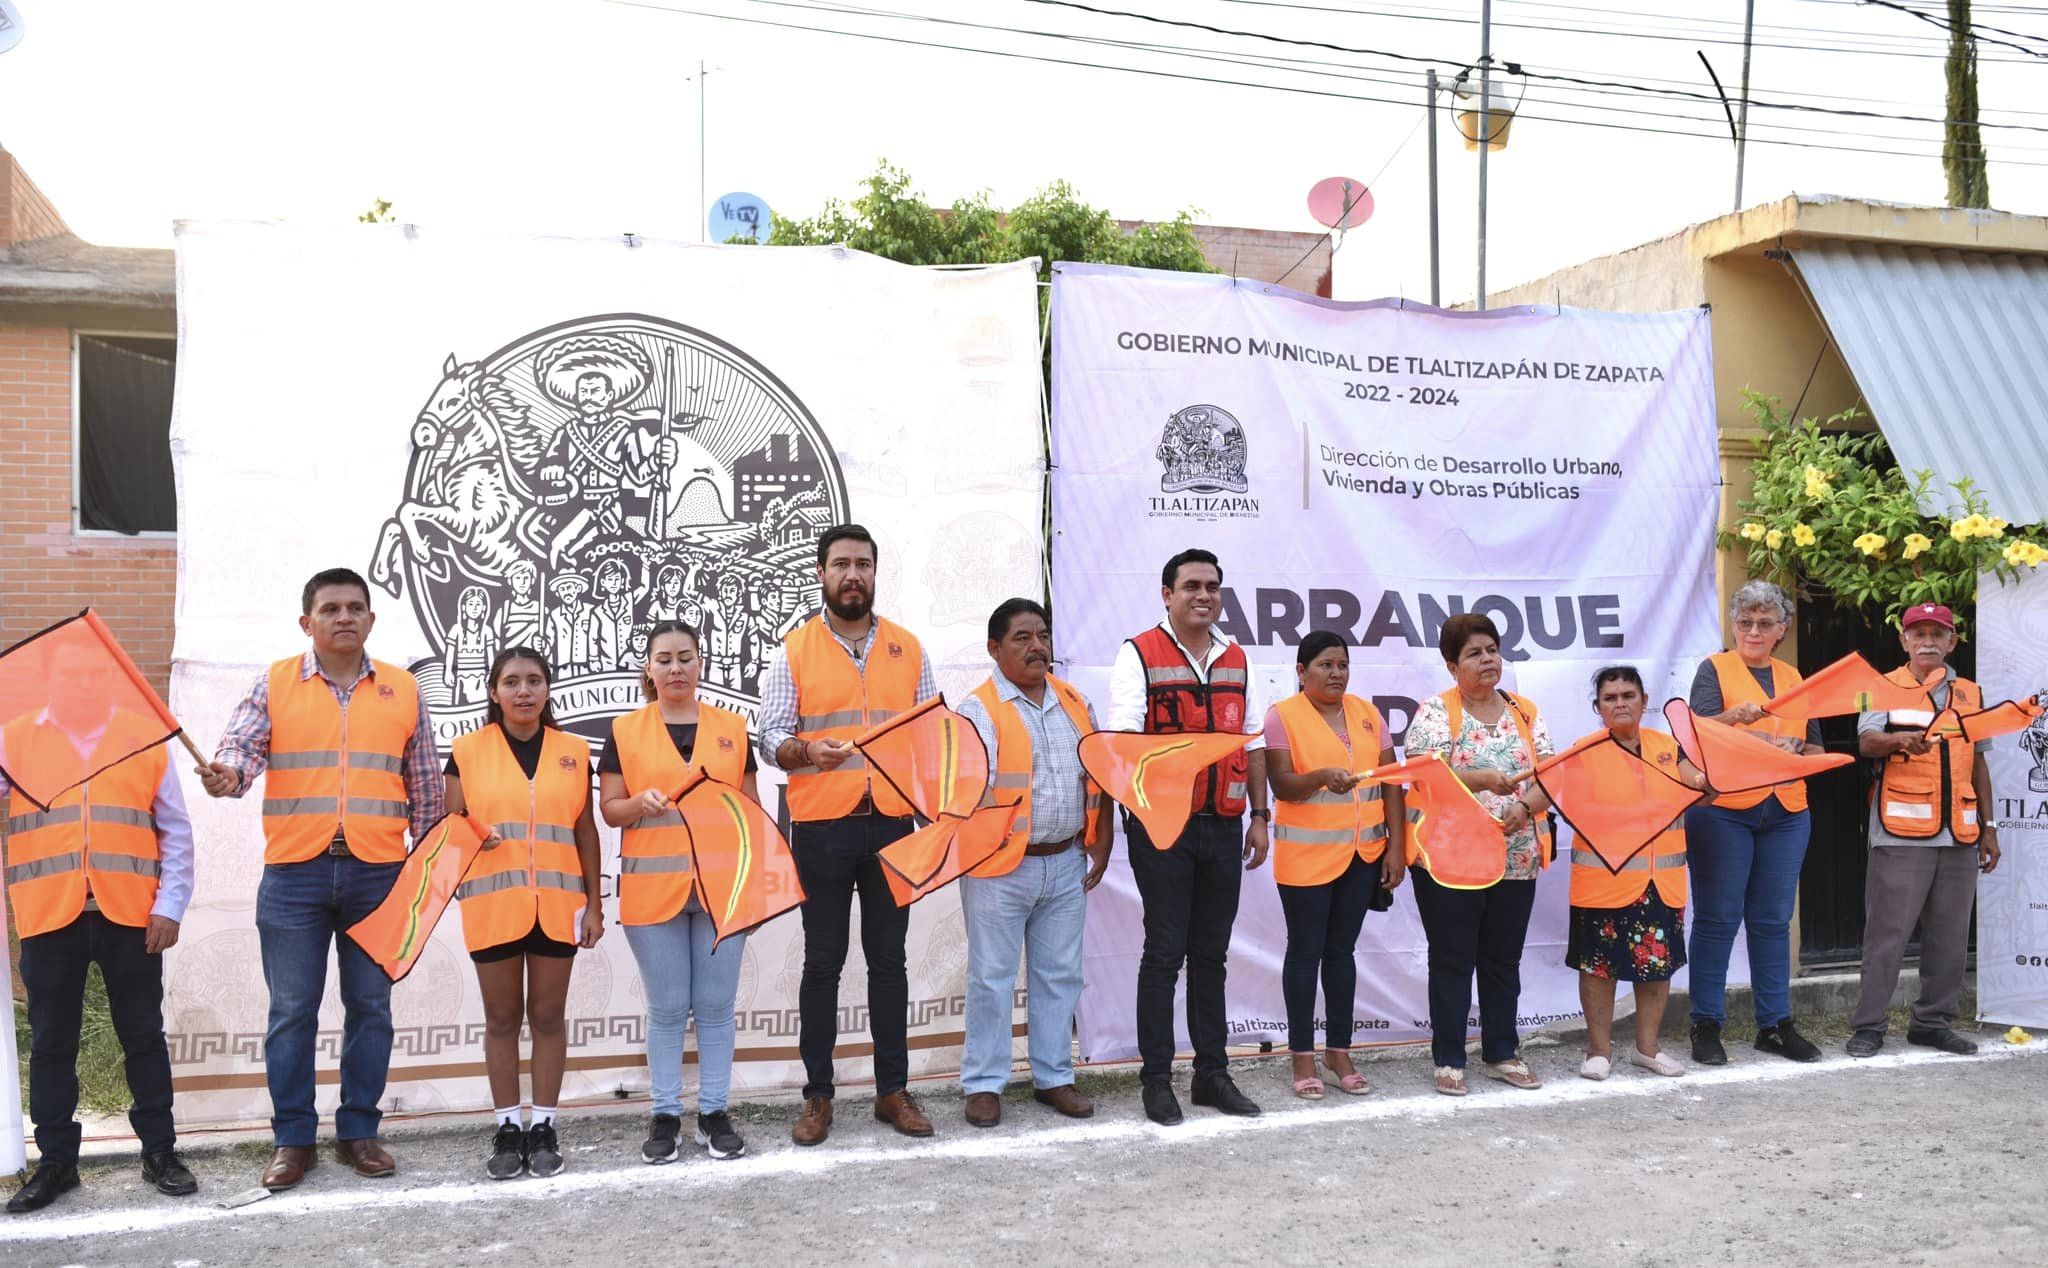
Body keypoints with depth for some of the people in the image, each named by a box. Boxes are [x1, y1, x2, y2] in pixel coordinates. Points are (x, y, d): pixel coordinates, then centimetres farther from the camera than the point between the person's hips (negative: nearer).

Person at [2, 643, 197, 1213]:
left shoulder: (144, 738, 7)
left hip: (131, 915, 0)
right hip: (50, 917, 0)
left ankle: (159, 1152, 17)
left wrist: (170, 905, -1)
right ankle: (56, 1161, 19)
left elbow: (175, 830, 7)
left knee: (144, 1037, 7)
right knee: (51, 1043, 8)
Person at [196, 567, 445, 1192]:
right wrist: (227, 774, -33)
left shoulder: (403, 690, 7)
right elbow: (241, 744, -9)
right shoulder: (275, 684, 4)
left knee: (371, 1007, 7)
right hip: (294, 874, -1)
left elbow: (426, 784, 11)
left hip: (377, 874, 1)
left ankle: (358, 1130, 19)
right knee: (291, 1011, 3)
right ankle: (293, 1138, 15)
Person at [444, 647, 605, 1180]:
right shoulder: (468, 750, 2)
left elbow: (586, 831, 9)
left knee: (548, 1014, 7)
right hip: (493, 904, -1)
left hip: (557, 905, 1)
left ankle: (543, 1126, 17)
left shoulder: (573, 751, 7)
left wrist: (595, 903, 7)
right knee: (502, 1017, 8)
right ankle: (508, 1127, 17)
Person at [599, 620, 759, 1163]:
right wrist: (640, 802, -16)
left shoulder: (732, 727, 8)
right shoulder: (625, 731, 4)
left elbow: (752, 807, 12)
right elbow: (608, 809, 4)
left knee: (716, 1004, 5)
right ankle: (665, 1115, 15)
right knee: (667, 1007, 4)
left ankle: (715, 1113, 15)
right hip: (653, 887, -1)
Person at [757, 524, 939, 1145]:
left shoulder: (908, 649, 8)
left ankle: (894, 1089, 19)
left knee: (888, 959, 9)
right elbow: (770, 738, -1)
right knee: (823, 962, 5)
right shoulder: (795, 651, 1)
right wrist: (808, 752, -22)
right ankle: (818, 1095, 15)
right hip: (821, 829, -2)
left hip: (892, 823, 2)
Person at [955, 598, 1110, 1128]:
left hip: (1065, 864, 5)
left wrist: (1101, 842, 12)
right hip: (1001, 870, -5)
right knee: (992, 978, 3)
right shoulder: (980, 710, -10)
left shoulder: (1073, 702, 9)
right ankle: (984, 1084, 14)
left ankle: (1054, 1077, 25)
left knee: (1060, 975, 12)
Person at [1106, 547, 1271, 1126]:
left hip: (1223, 826, 5)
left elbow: (1253, 742, 15)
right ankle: (1156, 1078, 9)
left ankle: (1212, 1072, 20)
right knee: (1165, 953, -1)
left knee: (1211, 953, 11)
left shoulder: (1237, 660, 13)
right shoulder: (1140, 654, -4)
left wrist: (1259, 816, 10)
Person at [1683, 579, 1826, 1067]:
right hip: (1721, 810, -5)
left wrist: (1795, 749, -5)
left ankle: (1775, 1024, 17)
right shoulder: (1715, 669, 2)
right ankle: (1706, 1025, 4)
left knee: (1773, 920, 9)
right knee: (1717, 918, -3)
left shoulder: (1793, 678, 16)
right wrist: (1738, 717, -32)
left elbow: (1815, 747, 18)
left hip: (1785, 812, 5)